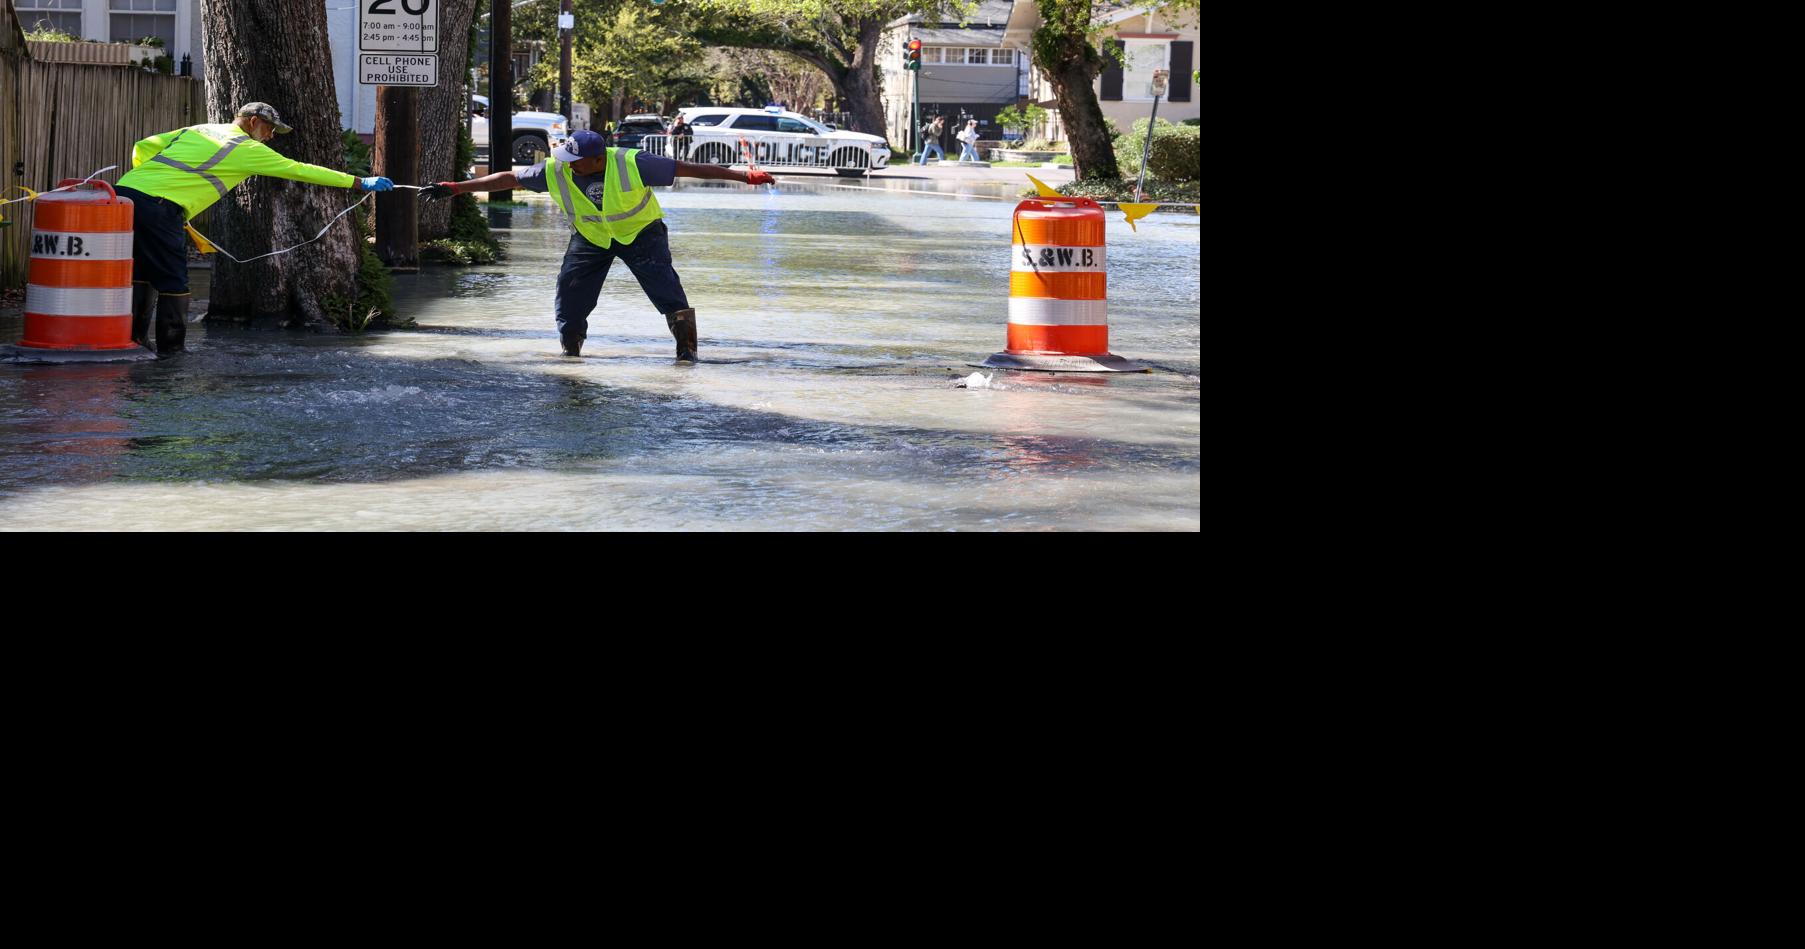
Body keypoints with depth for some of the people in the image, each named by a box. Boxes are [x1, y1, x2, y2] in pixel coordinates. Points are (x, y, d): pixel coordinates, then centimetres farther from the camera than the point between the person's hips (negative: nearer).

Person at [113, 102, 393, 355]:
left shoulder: (197, 130, 25)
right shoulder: (247, 149, 6)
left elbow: (142, 148, 21)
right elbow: (300, 170, 10)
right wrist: (359, 183, 15)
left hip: (127, 188, 7)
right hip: (159, 206, -7)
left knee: (142, 273, 20)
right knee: (173, 281, 4)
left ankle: (134, 339, 22)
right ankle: (171, 347, 8)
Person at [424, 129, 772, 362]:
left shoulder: (632, 165, -30)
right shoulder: (556, 171, -21)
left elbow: (686, 168, -26)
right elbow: (509, 179, -10)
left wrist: (744, 176, -28)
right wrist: (455, 188, -11)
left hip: (640, 232, -3)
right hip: (590, 238, 3)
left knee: (663, 284, -22)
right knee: (570, 291, -3)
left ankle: (686, 346, -10)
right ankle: (571, 349, 22)